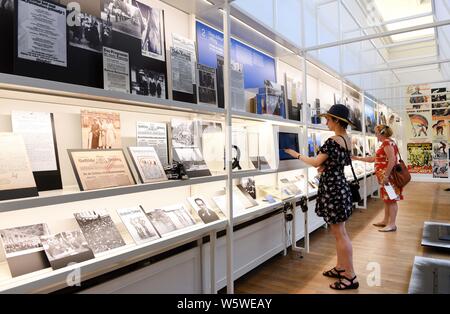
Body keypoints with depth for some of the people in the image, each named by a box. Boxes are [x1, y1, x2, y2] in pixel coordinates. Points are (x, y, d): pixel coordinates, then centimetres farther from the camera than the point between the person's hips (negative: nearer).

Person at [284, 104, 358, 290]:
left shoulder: (333, 141, -19)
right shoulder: (347, 139, 10)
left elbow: (316, 163, -13)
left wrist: (297, 155, -1)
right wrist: (326, 166, 4)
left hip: (332, 187, -10)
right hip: (340, 185, 10)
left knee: (340, 233, -2)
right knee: (339, 232, 17)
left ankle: (350, 276, 7)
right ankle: (341, 267, 29)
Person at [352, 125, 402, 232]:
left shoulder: (387, 142, -13)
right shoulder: (385, 143, 19)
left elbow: (392, 160, -23)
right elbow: (374, 158, 24)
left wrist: (386, 176, -24)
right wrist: (358, 158, 22)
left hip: (389, 176, -10)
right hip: (385, 177, 10)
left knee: (391, 199, -4)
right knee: (387, 199, 15)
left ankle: (392, 224, 2)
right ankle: (386, 221, 24)